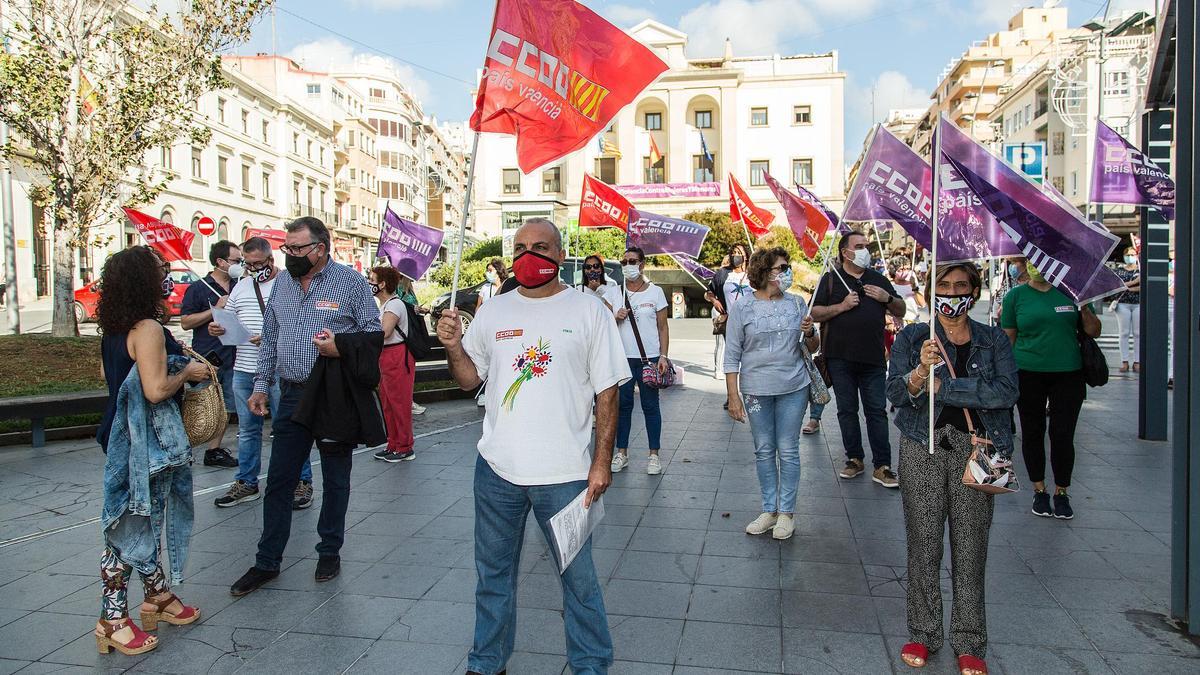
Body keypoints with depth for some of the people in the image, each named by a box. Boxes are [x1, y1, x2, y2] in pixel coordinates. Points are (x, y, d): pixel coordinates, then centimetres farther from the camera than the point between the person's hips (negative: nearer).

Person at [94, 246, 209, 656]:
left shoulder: (115, 328, 7)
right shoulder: (148, 329, -22)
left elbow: (107, 373, 19)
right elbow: (156, 389, -28)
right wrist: (186, 373, -11)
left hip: (128, 433, 10)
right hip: (145, 440, -10)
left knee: (148, 518, 19)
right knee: (131, 527, 0)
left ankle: (158, 597, 32)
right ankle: (112, 621, 10)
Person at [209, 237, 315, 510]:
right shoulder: (241, 287, 16)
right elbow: (228, 324, 23)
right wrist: (217, 329, 1)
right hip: (244, 371, 6)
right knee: (247, 430, 14)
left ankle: (301, 482, 12)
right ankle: (246, 483, 26)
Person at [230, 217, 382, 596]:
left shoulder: (350, 281, -6)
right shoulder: (282, 283, 10)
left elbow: (374, 332, -6)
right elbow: (270, 339, 15)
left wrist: (342, 348, -23)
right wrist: (261, 385, 10)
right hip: (292, 395, 4)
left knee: (335, 479, 9)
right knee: (279, 480, 7)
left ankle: (330, 553, 25)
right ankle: (267, 561, 18)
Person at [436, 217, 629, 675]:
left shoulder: (589, 311, -3)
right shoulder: (493, 312, 7)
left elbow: (607, 393, -3)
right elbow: (469, 379, 12)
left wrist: (602, 462, -8)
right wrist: (453, 347, -8)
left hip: (565, 474, -3)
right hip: (496, 468, 4)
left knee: (579, 578, 8)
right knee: (493, 573, 18)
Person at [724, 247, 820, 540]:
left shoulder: (797, 303, 3)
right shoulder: (742, 306, -4)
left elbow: (813, 347, 11)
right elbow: (732, 355, -3)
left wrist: (809, 333, -12)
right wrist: (733, 396, -7)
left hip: (793, 387, 1)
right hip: (756, 389, -1)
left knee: (788, 451, 5)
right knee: (764, 451, 9)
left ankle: (786, 512, 18)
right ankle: (769, 510, 22)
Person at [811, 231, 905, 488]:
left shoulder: (878, 279, 14)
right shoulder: (831, 279, 4)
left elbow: (901, 311, 16)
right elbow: (815, 314, -3)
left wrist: (887, 298, -3)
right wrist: (842, 306, -15)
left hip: (873, 359, 2)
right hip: (840, 358, -1)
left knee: (877, 411, 1)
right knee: (847, 410, 7)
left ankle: (882, 467, 4)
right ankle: (855, 459, 20)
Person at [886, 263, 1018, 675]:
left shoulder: (994, 341, 7)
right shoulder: (912, 338, 6)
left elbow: (1005, 392, -10)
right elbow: (895, 394, -6)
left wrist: (941, 385, -13)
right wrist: (921, 370, -26)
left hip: (975, 449, 0)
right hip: (923, 449, 0)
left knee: (971, 545, 4)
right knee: (923, 543, 3)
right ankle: (923, 634, 18)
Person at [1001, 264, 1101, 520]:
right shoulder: (1016, 295, 3)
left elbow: (1093, 331, 10)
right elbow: (1008, 338, 4)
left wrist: (1085, 307, -8)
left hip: (1067, 374, 1)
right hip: (1028, 374, 0)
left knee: (1063, 435, 2)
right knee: (1032, 432, 9)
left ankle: (1061, 492, 18)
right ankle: (1039, 491, 24)